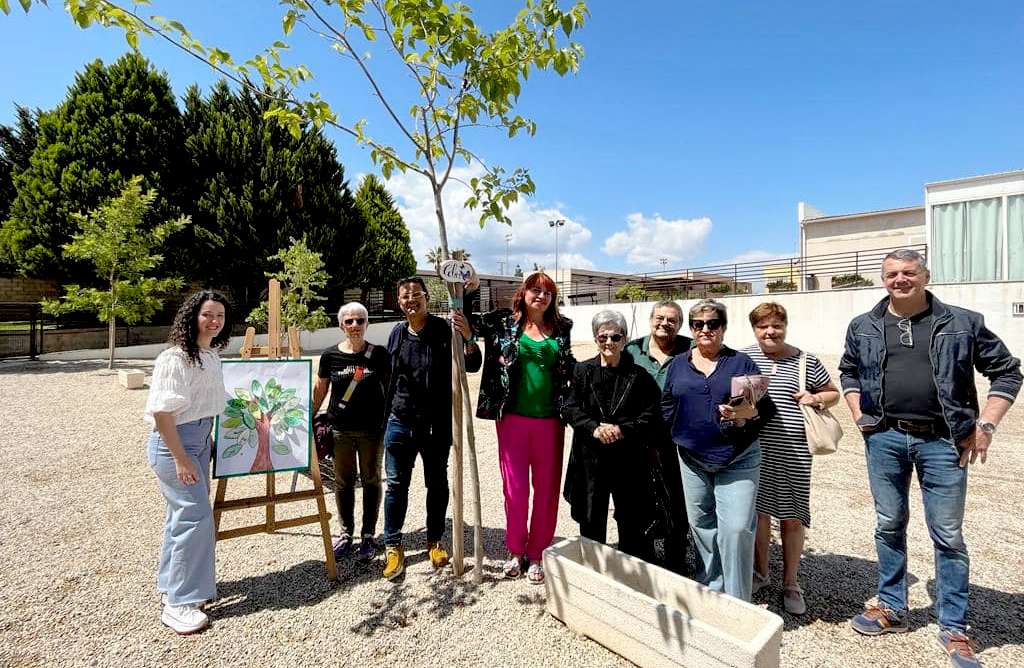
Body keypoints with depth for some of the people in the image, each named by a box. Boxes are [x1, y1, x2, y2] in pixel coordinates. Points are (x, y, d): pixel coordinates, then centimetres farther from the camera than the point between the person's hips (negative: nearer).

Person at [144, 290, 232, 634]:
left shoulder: (211, 356, 8)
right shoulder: (175, 358, -18)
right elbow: (161, 412, -21)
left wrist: (202, 445, 17)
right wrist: (180, 459, -20)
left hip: (200, 438, 9)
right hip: (174, 441, -9)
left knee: (182, 513, 18)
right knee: (197, 516, -7)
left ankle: (171, 585, 34)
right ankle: (178, 603, 7)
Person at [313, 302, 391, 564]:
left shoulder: (379, 354, -2)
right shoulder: (330, 356, 1)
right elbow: (319, 391, 11)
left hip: (372, 429, -1)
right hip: (340, 430, 1)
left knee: (371, 481, 8)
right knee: (343, 482, 10)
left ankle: (368, 536, 22)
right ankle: (346, 533, 29)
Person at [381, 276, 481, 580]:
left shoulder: (444, 330, -8)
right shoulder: (397, 333, 5)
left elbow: (472, 366, -12)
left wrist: (468, 337, -30)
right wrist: (385, 415, 18)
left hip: (437, 423, -2)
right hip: (401, 420, 3)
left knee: (437, 483, 12)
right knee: (396, 483, 5)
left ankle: (435, 542, 29)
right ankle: (393, 546, 19)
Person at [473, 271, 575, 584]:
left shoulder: (561, 328, 7)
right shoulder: (505, 322, 2)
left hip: (549, 418, 2)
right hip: (512, 417, -1)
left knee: (546, 487, 9)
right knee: (514, 486, 9)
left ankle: (537, 553, 27)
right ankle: (516, 550, 29)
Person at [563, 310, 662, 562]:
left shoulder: (639, 375, 1)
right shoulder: (582, 371, 5)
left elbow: (652, 415, -3)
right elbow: (571, 409, 0)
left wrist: (623, 429, -16)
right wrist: (594, 429, -16)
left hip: (630, 459, -1)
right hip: (590, 457, 1)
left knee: (633, 522, 9)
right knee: (590, 521, 12)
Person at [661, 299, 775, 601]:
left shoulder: (741, 362, 0)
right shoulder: (678, 364, 7)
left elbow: (767, 407, -1)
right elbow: (666, 405, 11)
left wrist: (751, 412, -22)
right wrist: (681, 432, -2)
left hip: (738, 459, -3)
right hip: (692, 458, 3)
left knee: (736, 527, -7)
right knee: (700, 523, 13)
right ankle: (711, 589, 32)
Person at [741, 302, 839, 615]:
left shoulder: (805, 362, 4)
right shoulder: (742, 358, 3)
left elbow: (833, 393, 14)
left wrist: (816, 398, -7)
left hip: (793, 453, 0)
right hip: (754, 449, 1)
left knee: (791, 518, 8)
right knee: (758, 511, 12)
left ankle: (791, 583, 27)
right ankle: (760, 572, 32)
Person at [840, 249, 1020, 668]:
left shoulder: (963, 323, 0)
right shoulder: (863, 328, 5)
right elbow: (848, 371, 19)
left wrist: (985, 425, -3)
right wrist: (859, 414, 7)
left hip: (942, 442, -1)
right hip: (884, 438, 2)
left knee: (948, 535, 7)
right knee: (889, 526, 12)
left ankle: (953, 628, 23)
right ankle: (892, 609, 28)